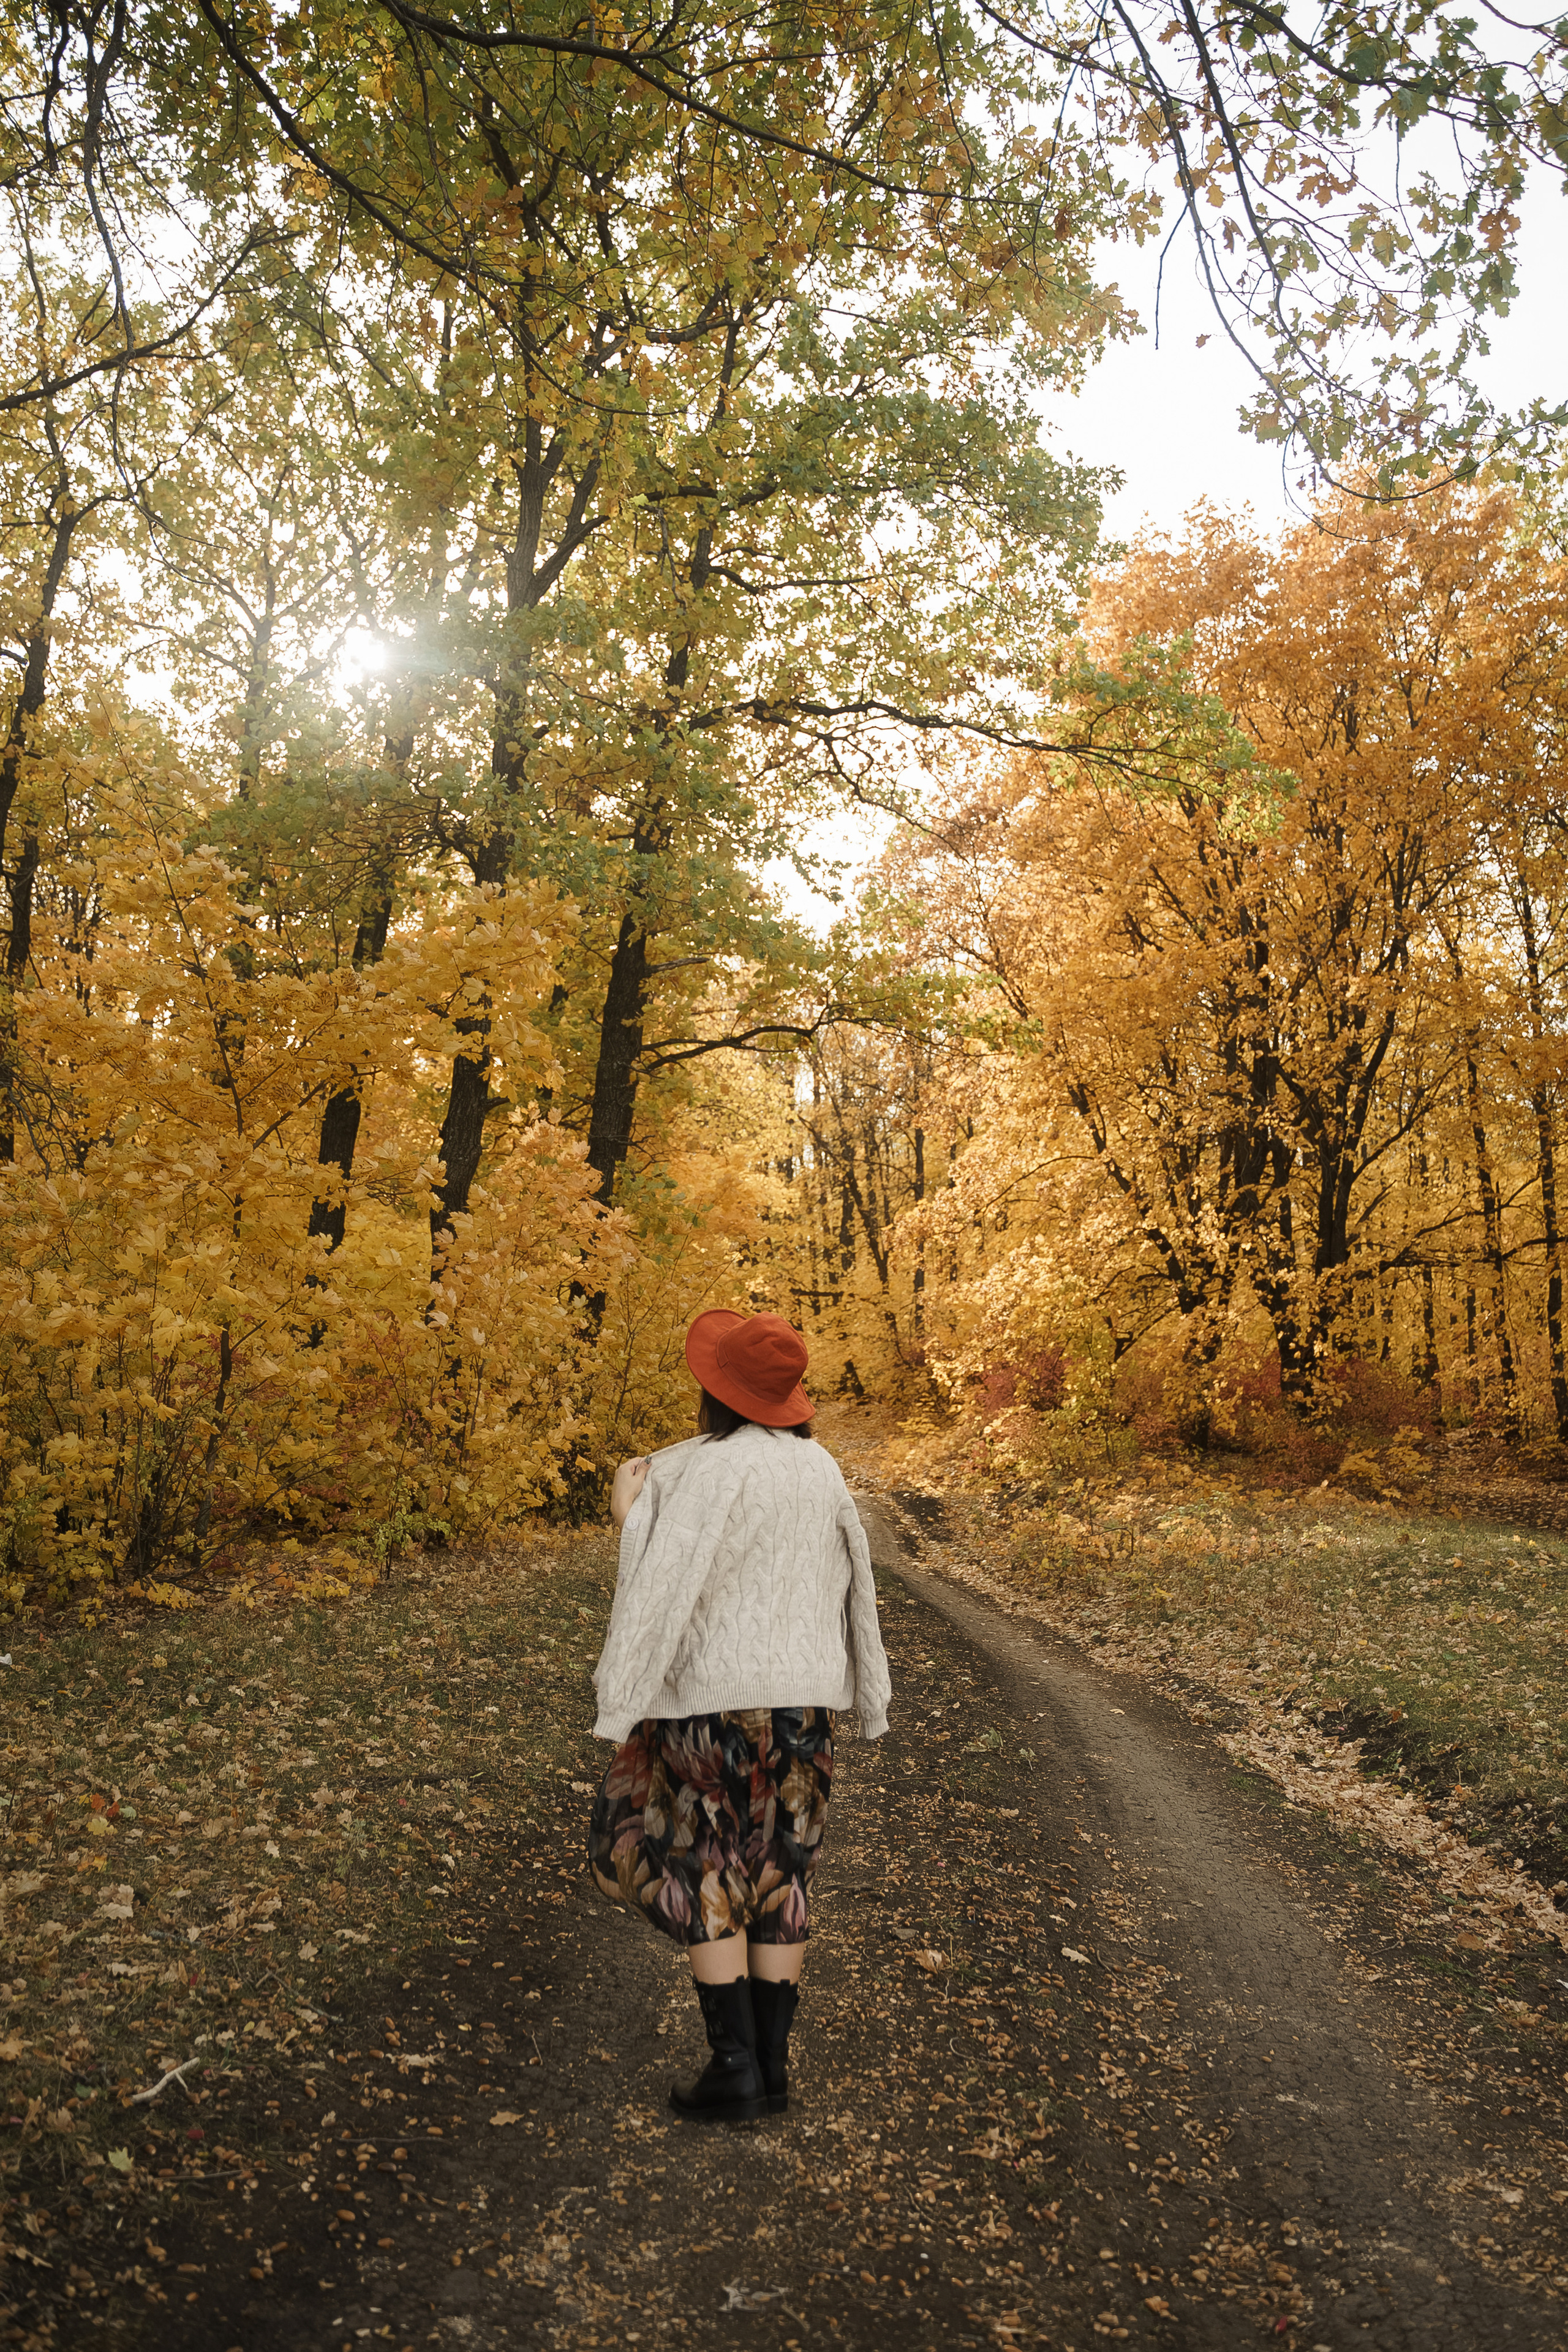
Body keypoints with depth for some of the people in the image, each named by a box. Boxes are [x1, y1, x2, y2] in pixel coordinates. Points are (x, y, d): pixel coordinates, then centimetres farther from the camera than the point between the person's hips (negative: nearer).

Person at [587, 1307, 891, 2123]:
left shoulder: (706, 1470, -17)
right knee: (778, 1873, 13)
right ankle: (772, 2068, 21)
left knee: (699, 1872, 8)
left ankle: (734, 2069, 11)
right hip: (802, 1692, 6)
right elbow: (849, 1580, 11)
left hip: (719, 1690, -6)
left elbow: (667, 1581, -19)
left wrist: (631, 1515, -4)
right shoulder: (819, 1466, 3)